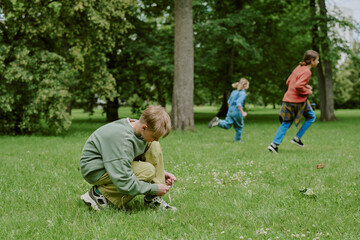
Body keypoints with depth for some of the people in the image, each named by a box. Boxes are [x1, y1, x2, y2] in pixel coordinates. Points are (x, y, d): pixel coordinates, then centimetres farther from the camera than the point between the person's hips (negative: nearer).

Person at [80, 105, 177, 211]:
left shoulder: (137, 128, -8)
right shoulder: (122, 139, -34)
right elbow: (124, 184, -34)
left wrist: (161, 172, 2)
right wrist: (154, 188, -23)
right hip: (96, 170, -9)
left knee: (153, 146, -7)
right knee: (148, 171, -26)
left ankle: (154, 198, -6)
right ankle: (99, 193, -11)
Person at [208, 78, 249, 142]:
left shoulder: (234, 92, 11)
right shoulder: (243, 93, -13)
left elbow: (229, 101, 17)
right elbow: (238, 103, -25)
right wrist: (242, 112, -22)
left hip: (230, 111, 6)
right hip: (237, 112, -6)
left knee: (227, 125, 7)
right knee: (239, 126, 14)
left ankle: (218, 121, -18)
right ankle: (237, 139, 22)